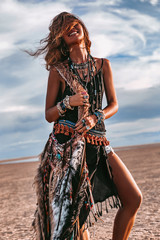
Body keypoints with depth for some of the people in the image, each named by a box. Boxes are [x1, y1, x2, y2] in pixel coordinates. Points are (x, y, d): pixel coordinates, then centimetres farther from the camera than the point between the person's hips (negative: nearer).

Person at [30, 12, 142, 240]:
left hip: (97, 142, 3)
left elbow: (114, 104, 10)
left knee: (134, 198, -6)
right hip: (65, 144, -3)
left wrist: (95, 117, -9)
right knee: (76, 212, -1)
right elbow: (49, 115, 4)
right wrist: (68, 102, -15)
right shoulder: (58, 70, 4)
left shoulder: (103, 65, 11)